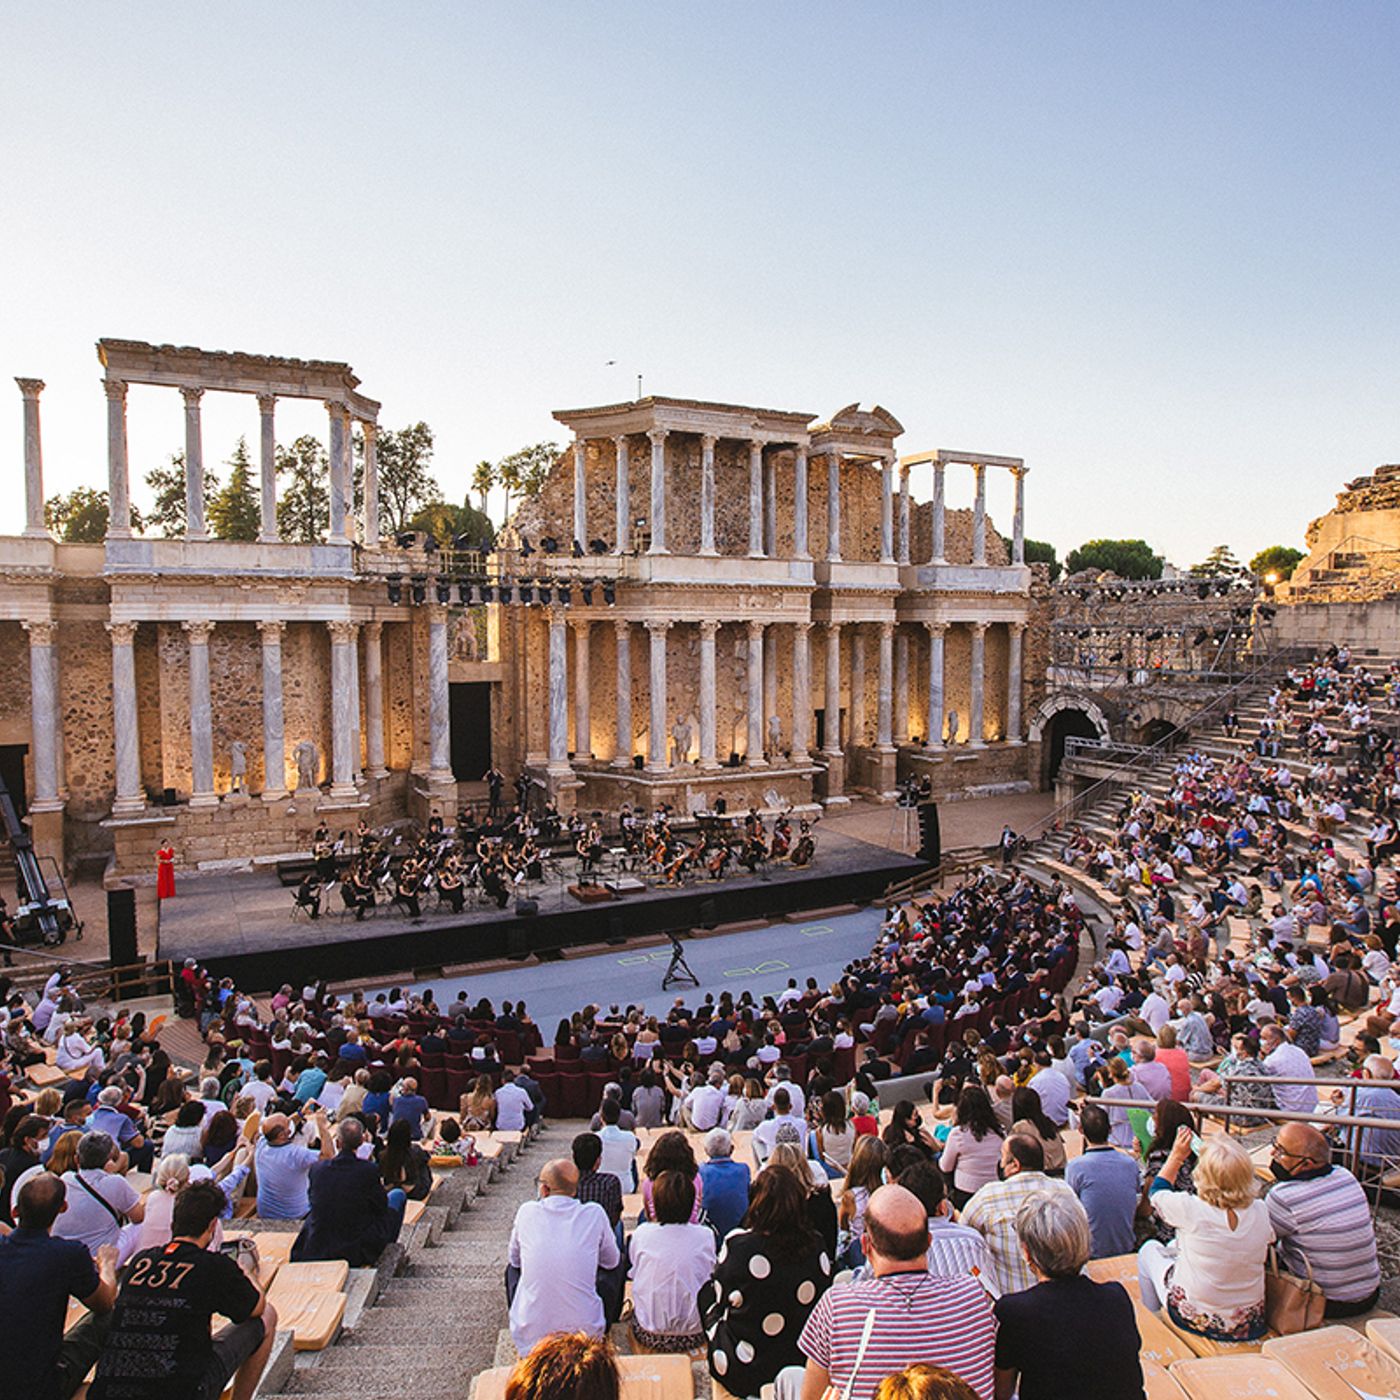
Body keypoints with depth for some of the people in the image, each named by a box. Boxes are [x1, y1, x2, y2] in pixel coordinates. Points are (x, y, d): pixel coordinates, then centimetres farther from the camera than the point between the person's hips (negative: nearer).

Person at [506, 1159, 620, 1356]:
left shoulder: (527, 1211, -6)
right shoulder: (594, 1213, -8)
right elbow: (612, 1261, 10)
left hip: (530, 1338, 1)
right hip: (585, 1333, 0)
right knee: (616, 1269, 25)